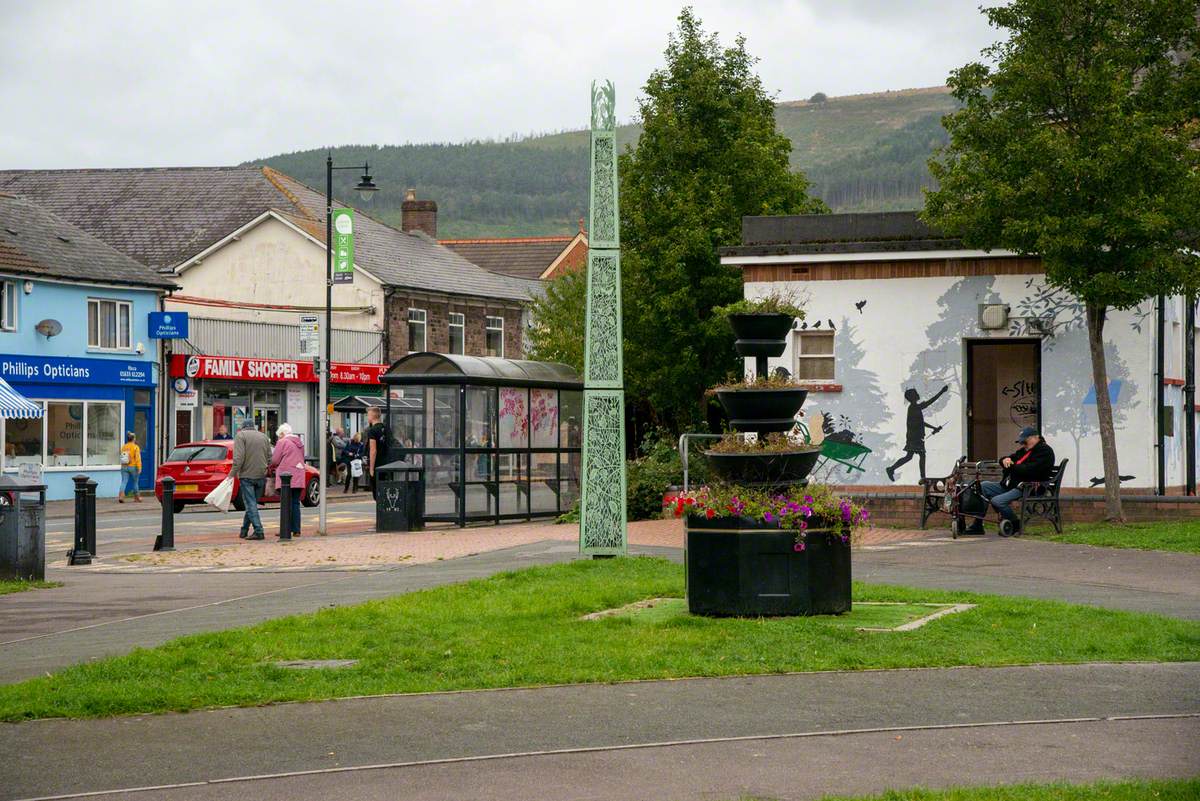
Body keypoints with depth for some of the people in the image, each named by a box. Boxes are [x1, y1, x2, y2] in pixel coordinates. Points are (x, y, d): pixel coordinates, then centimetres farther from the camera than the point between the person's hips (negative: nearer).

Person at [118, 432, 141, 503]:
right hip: (133, 467, -3)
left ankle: (121, 496, -23)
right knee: (135, 483, 12)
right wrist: (139, 468, -15)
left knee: (124, 482, -3)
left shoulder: (123, 447, 7)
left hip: (124, 467, 3)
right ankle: (137, 498, 24)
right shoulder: (135, 447, -8)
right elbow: (138, 458, -15)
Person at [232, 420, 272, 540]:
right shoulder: (264, 437, 14)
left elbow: (238, 458, -15)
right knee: (252, 503, 14)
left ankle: (258, 531, -15)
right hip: (261, 476, 5)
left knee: (251, 504, -5)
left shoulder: (241, 436, -4)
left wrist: (233, 473, -11)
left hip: (247, 475, -5)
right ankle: (244, 531, 21)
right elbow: (269, 458, 13)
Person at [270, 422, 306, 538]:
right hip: (299, 478, 6)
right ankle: (296, 530, 8)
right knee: (295, 503, 10)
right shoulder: (300, 443, 15)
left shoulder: (282, 442, -7)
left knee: (287, 504, -3)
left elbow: (275, 461, -6)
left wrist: (271, 466, 15)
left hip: (286, 477, -6)